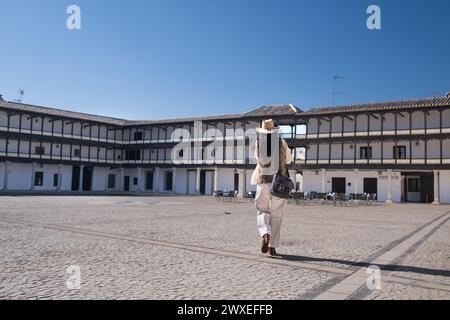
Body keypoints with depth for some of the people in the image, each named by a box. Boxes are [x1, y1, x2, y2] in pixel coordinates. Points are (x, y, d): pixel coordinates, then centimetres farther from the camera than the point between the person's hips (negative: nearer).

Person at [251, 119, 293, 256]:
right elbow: (289, 160, 15)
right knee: (276, 215, 9)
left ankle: (265, 234, -17)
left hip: (263, 181, 0)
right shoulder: (281, 142, 3)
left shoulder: (258, 142, 2)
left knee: (262, 211, 11)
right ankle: (272, 246, 10)